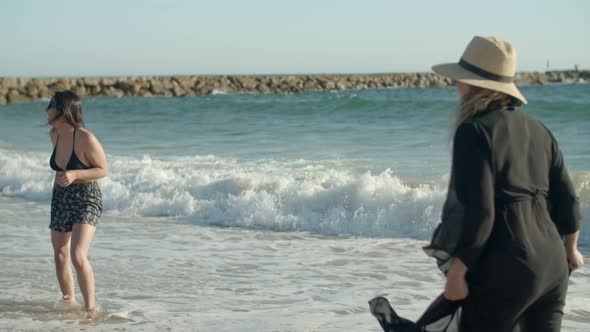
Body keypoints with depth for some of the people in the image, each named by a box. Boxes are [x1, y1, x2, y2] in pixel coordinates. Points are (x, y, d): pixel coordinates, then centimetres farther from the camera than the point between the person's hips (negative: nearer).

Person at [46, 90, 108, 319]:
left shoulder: (86, 139, -20)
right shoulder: (54, 135, 2)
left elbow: (103, 169, -13)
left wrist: (74, 175, -25)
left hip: (86, 200, -7)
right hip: (60, 199, 7)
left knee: (78, 256, -19)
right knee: (60, 257, 11)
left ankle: (91, 308, -7)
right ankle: (68, 303, 28)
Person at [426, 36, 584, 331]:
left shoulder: (474, 132, -12)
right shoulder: (538, 130, 11)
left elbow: (477, 213, -19)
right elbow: (567, 200, 16)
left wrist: (456, 274, -13)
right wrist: (570, 249, 32)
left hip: (503, 269, -8)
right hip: (553, 264, 8)